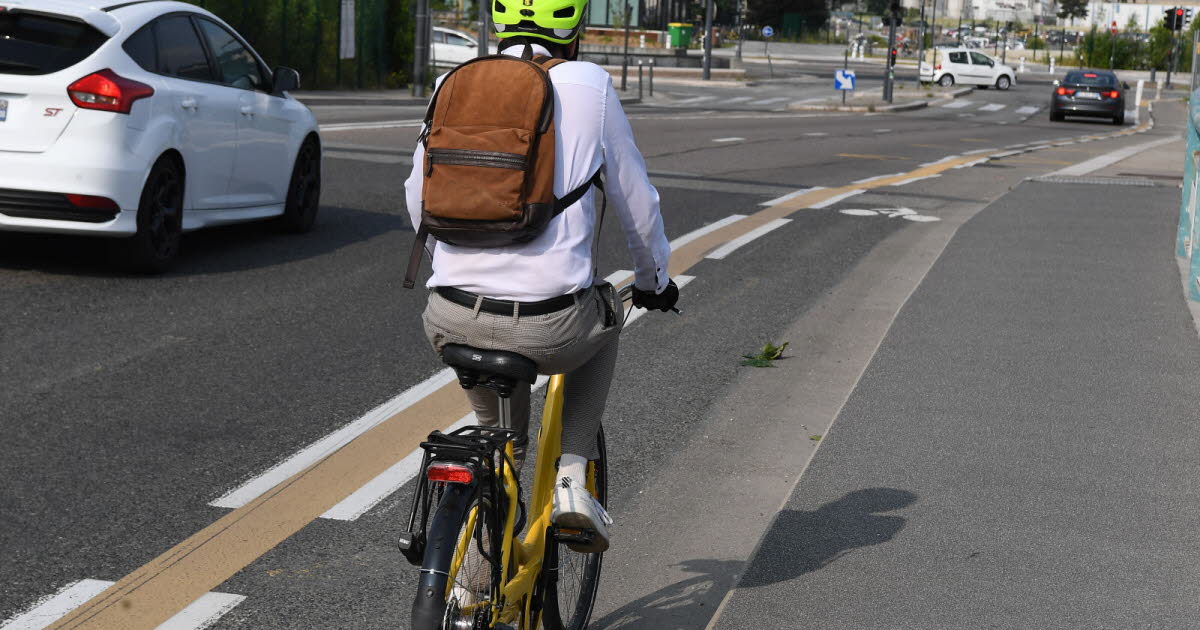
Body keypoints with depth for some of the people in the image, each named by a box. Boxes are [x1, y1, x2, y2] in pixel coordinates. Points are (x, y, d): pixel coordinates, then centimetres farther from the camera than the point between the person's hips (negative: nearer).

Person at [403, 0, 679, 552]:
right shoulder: (589, 87, 2)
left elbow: (418, 202, 20)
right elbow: (636, 202, 12)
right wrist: (653, 280, 30)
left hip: (451, 325, 2)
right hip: (548, 330, -2)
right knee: (603, 320, 32)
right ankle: (572, 476, 19)